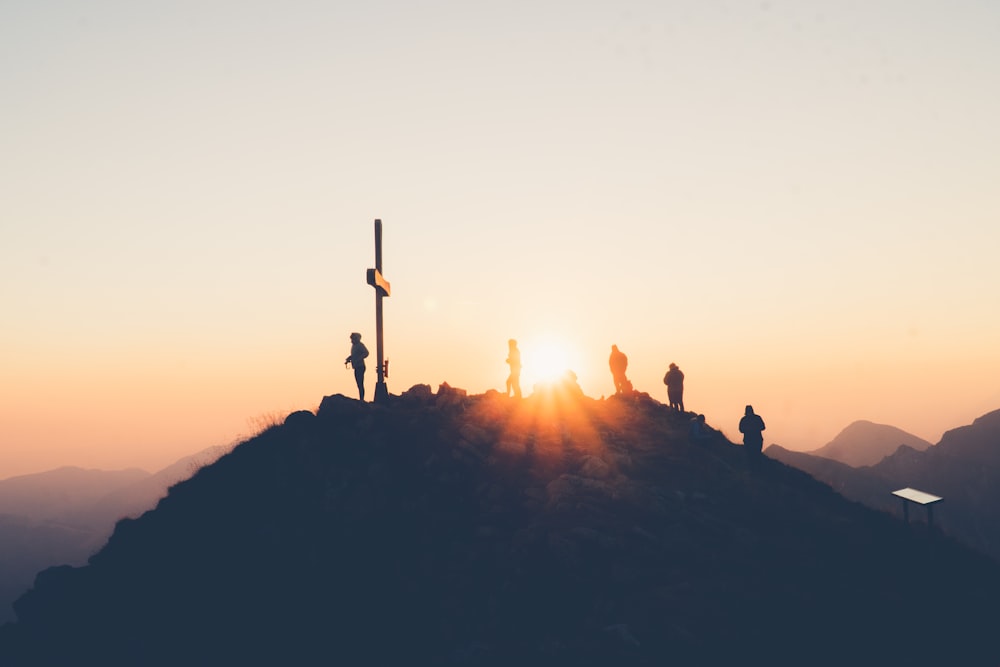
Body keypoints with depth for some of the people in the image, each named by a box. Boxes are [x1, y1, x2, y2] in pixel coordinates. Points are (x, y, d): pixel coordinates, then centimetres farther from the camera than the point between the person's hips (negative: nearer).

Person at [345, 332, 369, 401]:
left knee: (360, 384, -10)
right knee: (359, 384, 12)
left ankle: (362, 399, -10)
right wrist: (347, 359, 10)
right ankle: (361, 400, 17)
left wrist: (358, 360, -30)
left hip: (360, 367, -9)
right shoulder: (353, 345, 14)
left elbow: (366, 353, -24)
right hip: (356, 367, 9)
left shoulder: (360, 345, -11)